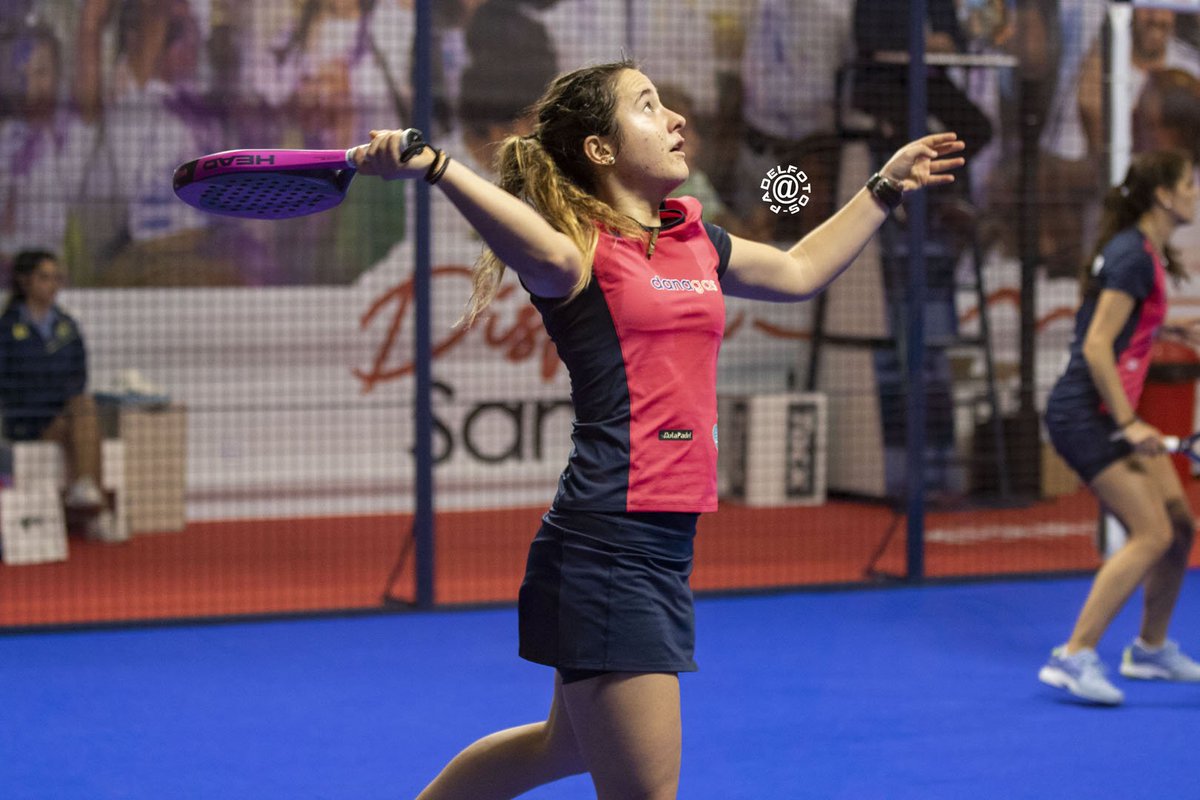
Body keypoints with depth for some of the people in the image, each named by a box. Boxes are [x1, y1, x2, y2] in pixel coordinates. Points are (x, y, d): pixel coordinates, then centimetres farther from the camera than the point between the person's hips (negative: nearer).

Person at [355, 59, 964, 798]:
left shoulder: (694, 239, 13)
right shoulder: (583, 247, -10)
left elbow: (799, 271, 32)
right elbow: (552, 256, -36)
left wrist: (887, 186, 37)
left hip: (667, 543, 8)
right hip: (606, 545, -8)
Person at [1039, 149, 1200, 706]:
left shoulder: (1147, 254, 13)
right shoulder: (1132, 256, -16)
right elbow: (1096, 348, -21)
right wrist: (1128, 423, -21)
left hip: (1113, 413, 10)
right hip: (1084, 414, -10)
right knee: (1151, 534, -16)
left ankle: (1151, 650, 26)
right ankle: (1074, 657, -15)